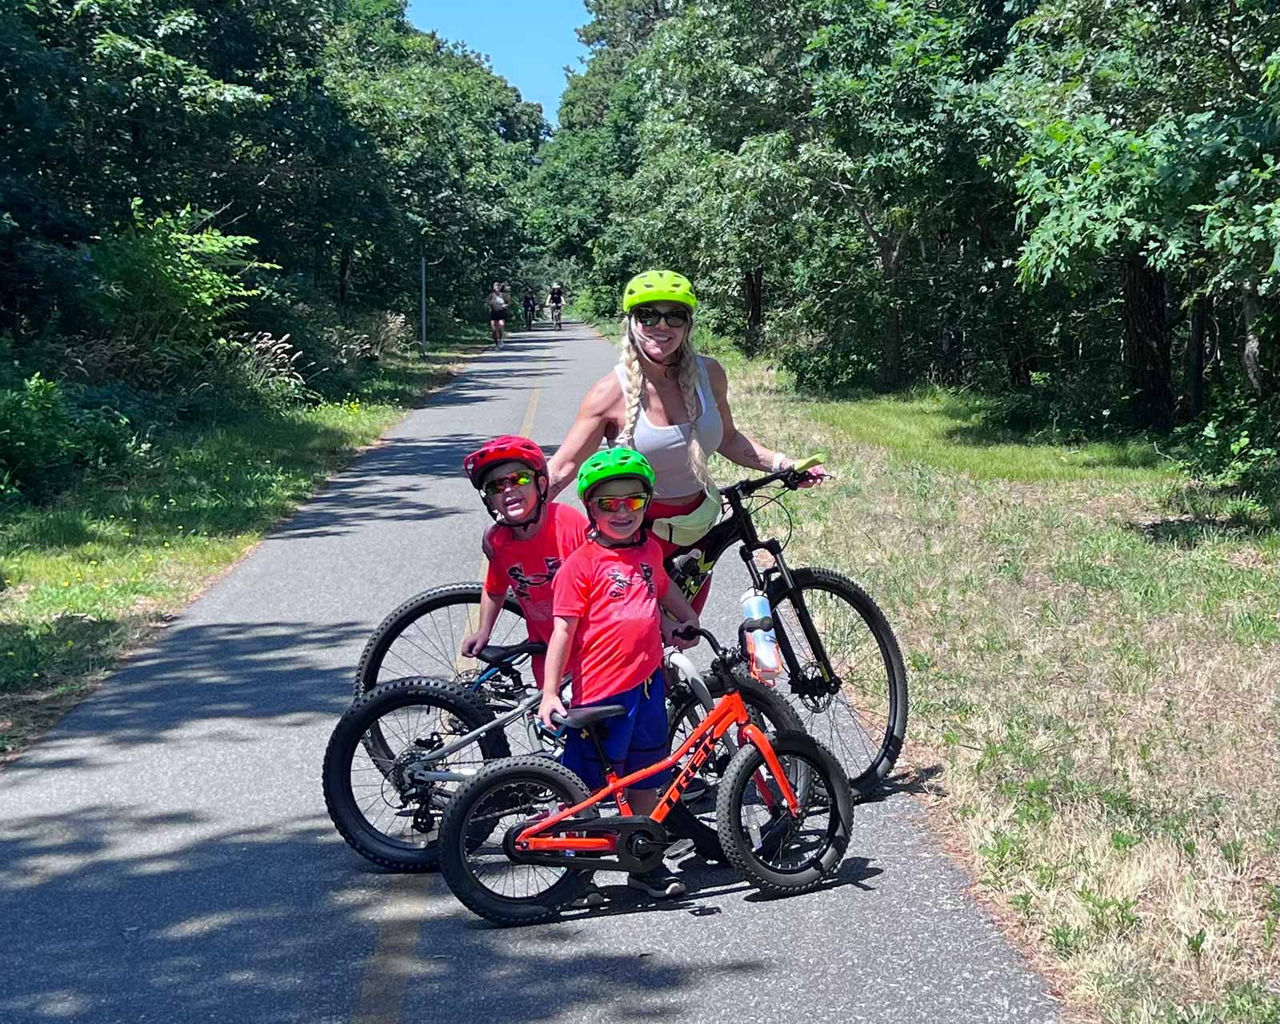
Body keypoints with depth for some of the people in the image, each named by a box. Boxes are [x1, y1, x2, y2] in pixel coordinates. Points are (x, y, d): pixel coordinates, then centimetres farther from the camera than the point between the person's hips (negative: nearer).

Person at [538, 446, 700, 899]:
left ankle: (645, 863, 25)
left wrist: (688, 620, 34)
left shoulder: (649, 549, 10)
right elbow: (563, 630, -11)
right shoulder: (581, 564, -10)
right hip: (600, 690, -6)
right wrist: (550, 693, -14)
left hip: (648, 681, 6)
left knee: (645, 777, 14)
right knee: (585, 786, 1)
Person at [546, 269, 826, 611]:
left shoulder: (708, 374, -6)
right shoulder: (612, 391, -17)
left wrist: (782, 464, -2)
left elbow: (727, 439, 10)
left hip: (697, 528, 4)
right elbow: (563, 467, -15)